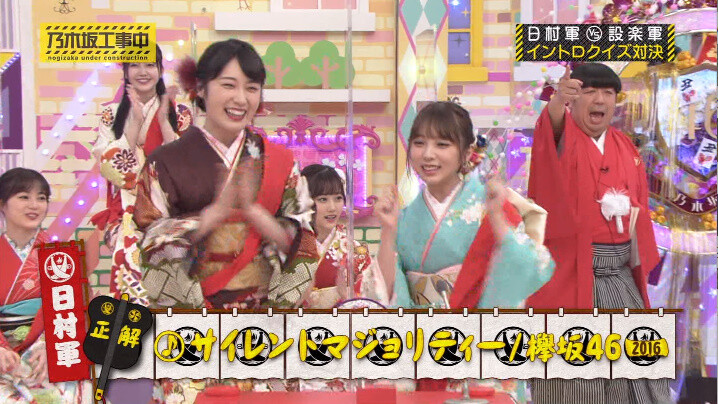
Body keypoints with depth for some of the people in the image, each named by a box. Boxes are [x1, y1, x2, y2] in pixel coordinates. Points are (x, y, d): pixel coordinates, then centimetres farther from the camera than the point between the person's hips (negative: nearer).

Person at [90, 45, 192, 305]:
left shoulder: (179, 114, 10)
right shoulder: (112, 114, 11)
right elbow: (109, 167, -2)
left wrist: (163, 120, -5)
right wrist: (136, 121, -5)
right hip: (128, 210, 0)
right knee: (129, 250, -27)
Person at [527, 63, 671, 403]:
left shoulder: (625, 147, 13)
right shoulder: (564, 136, -5)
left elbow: (639, 202, 24)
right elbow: (552, 128, -31)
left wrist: (633, 213, 4)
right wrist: (558, 101, -51)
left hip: (620, 274, 6)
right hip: (569, 271, -6)